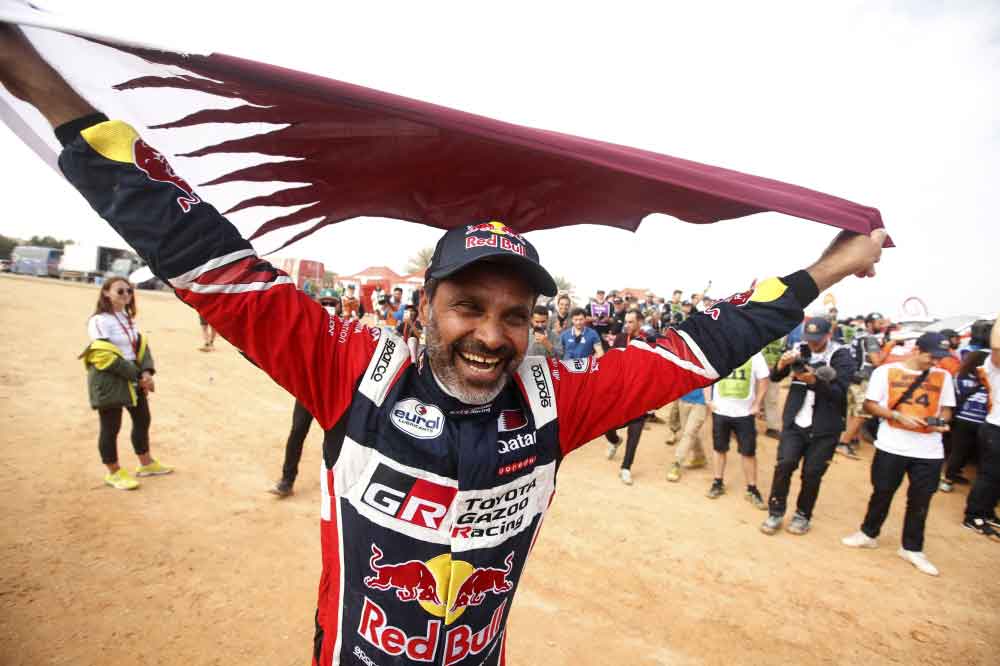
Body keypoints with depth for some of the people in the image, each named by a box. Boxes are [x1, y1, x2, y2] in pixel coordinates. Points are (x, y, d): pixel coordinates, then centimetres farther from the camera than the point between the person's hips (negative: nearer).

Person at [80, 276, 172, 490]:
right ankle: (114, 473, 20)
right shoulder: (99, 321, -15)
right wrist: (138, 376, -17)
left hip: (134, 380, 8)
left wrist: (146, 372, -10)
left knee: (143, 420, 16)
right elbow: (105, 356, -20)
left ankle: (146, 464, 33)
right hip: (109, 382, -8)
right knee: (110, 428, 4)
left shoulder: (129, 318, 10)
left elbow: (141, 345, 6)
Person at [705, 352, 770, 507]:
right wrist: (708, 401, -3)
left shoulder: (754, 355, -5)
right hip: (720, 410, 1)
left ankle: (752, 490, 19)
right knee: (719, 448, 11)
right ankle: (718, 483, 26)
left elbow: (764, 380, 1)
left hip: (745, 412, 0)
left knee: (749, 452, 6)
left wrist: (757, 405, -3)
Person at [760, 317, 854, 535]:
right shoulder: (799, 350, 2)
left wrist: (814, 380, -32)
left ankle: (803, 515, 24)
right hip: (794, 422, 2)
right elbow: (775, 378, 0)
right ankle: (775, 512, 9)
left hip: (824, 428, -2)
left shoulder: (842, 356, -6)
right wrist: (782, 364, -21)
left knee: (812, 473, 5)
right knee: (784, 465, -6)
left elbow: (839, 392, -15)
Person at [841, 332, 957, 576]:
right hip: (891, 447, -2)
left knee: (920, 501, 10)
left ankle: (912, 549, 27)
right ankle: (868, 534, 29)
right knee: (882, 494, 10)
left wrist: (941, 422, -11)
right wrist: (898, 416, -17)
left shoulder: (943, 376, 5)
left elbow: (946, 408, 11)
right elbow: (869, 404, -3)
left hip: (929, 451, 3)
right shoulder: (886, 371, -5)